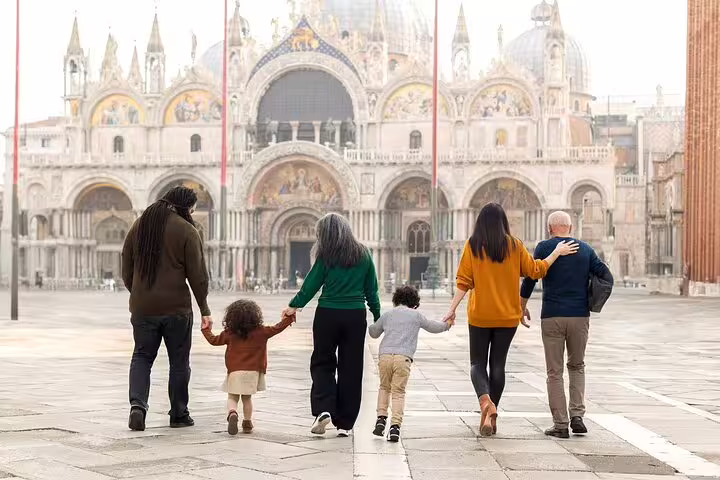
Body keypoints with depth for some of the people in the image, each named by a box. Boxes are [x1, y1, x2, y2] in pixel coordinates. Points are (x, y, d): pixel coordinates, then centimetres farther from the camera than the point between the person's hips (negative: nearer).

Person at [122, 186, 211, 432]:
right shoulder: (186, 230, -7)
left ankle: (137, 404, -8)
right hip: (176, 307, -4)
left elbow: (126, 270, 13)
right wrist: (204, 310, -2)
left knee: (142, 356, 13)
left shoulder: (138, 226, 8)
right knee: (179, 361, 9)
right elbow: (197, 275, -8)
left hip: (142, 307, 4)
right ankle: (179, 414, 16)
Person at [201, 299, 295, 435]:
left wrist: (206, 329, 25)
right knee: (247, 398, 15)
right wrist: (289, 318, 12)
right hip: (253, 371, 1)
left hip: (234, 372, -1)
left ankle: (232, 413, -23)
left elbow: (214, 340, 8)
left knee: (232, 397, 7)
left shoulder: (229, 334, -1)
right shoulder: (260, 332, -3)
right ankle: (247, 423, 14)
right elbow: (277, 329, 0)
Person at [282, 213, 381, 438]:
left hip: (328, 314, -2)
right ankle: (345, 423, 10)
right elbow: (371, 290, 8)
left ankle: (323, 410, -7)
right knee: (351, 368, 8)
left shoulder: (326, 256, -4)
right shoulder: (363, 255, 5)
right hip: (356, 316, 2)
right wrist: (377, 316, 15)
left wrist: (294, 306, 11)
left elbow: (312, 284, 0)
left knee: (322, 363, 13)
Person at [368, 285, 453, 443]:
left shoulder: (387, 315, 20)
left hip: (385, 355, 2)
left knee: (384, 387, 22)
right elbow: (433, 327, 27)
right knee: (399, 392, 1)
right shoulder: (416, 315, 14)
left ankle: (381, 418, 9)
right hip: (403, 357, -2)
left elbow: (373, 333, 33)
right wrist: (447, 324, 47)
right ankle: (395, 425, -11)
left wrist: (372, 325, 56)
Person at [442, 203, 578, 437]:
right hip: (507, 315, 2)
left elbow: (464, 282, -8)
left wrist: (453, 308, -3)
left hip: (480, 315, -1)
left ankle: (485, 400, -19)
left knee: (478, 362, 9)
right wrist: (557, 253, 14)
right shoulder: (514, 245, -2)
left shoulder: (473, 245, -5)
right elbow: (535, 270, 3)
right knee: (498, 363, 11)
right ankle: (491, 417, 12)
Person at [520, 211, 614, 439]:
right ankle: (577, 415, 5)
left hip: (552, 317, -2)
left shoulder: (544, 248, 0)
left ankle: (560, 425, 3)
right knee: (577, 366, 19)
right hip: (580, 316, 2)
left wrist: (522, 308, 9)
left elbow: (530, 279, -2)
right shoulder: (585, 249, 9)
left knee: (555, 372, 5)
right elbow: (607, 277, 3)